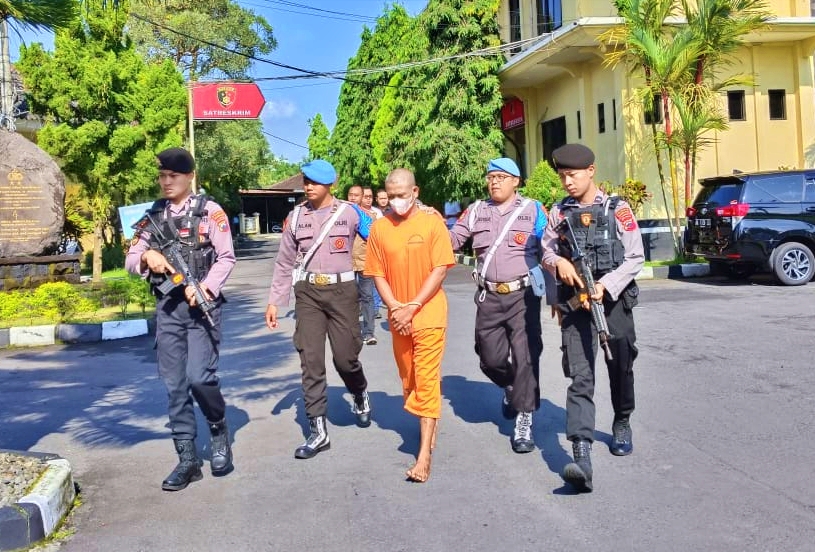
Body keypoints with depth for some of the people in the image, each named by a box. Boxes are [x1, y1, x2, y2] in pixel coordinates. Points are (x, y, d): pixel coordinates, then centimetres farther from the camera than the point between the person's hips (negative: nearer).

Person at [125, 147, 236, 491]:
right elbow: (130, 260, 12)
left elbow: (226, 258, -4)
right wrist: (147, 257, -10)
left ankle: (219, 429, 17)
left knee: (199, 377, -13)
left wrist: (205, 287, -19)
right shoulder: (153, 215, 12)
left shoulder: (209, 211, -1)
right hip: (167, 307, 5)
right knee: (174, 385, 5)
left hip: (201, 304, -4)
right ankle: (187, 459, 13)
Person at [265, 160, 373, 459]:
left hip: (341, 290, -2)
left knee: (345, 357, 2)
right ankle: (318, 431, 8)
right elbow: (285, 262, 9)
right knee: (310, 360, 0)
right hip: (308, 292, 2)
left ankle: (360, 395, 37)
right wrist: (274, 301, 6)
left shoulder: (350, 212, -1)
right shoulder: (295, 216, 6)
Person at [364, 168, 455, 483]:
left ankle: (424, 454, -2)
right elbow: (378, 274, 3)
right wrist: (394, 307, -11)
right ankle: (429, 424, 36)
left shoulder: (432, 223, -6)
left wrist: (412, 307, -15)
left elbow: (440, 270, -10)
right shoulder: (379, 228, 2)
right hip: (397, 317, 4)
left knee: (426, 380, -5)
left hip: (428, 315, -4)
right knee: (408, 380, 14)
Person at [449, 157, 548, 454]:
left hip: (523, 294, -3)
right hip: (489, 297, 3)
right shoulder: (476, 211, 10)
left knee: (525, 357, -5)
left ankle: (523, 423, 6)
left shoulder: (533, 210, 2)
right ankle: (511, 386, 42)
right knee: (491, 358, 8)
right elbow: (451, 240, 7)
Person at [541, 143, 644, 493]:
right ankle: (582, 457, -18)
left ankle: (622, 424, 43)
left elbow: (636, 258, -4)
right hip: (575, 304, 1)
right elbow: (546, 251, 13)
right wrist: (558, 262, -10)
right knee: (580, 378, -10)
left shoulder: (617, 210, -3)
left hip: (614, 301, 0)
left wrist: (606, 286, -17)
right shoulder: (560, 212, 7)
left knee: (621, 369, 16)